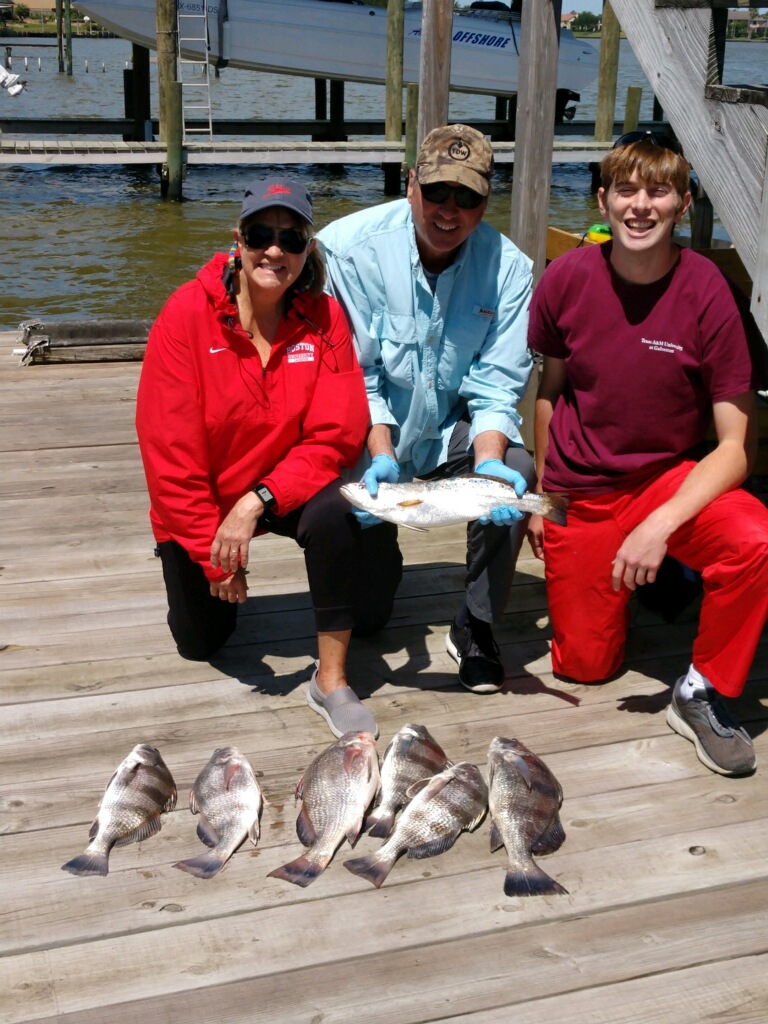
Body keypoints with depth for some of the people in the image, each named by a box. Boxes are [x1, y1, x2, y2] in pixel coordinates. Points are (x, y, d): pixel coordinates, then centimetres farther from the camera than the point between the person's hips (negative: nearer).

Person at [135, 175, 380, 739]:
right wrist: (212, 551, -18)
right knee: (201, 643, 7)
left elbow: (335, 437, -20)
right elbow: (169, 448, -19)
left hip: (290, 486, 0)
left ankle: (332, 680, -19)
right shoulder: (187, 313, -19)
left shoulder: (324, 318, -15)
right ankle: (224, 581, 43)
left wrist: (257, 502, -32)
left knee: (333, 513, -33)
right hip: (201, 503, 0)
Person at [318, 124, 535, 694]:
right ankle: (381, 560, 30)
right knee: (363, 615, -11)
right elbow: (355, 378, -16)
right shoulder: (352, 247, -17)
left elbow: (497, 388, -13)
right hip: (370, 438, -2)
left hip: (452, 433, 2)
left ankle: (477, 629, -8)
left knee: (517, 471, -32)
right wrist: (381, 457, -31)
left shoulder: (508, 267, -11)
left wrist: (488, 464, -32)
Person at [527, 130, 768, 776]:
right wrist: (540, 488, 11)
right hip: (578, 490, 2)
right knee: (585, 666, 2)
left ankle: (702, 694, -10)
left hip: (671, 478, -1)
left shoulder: (705, 292, -17)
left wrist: (661, 525, -28)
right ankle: (619, 584, 35)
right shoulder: (567, 279, -10)